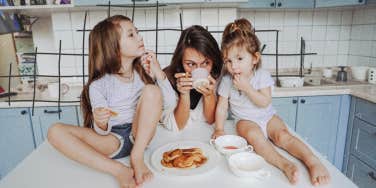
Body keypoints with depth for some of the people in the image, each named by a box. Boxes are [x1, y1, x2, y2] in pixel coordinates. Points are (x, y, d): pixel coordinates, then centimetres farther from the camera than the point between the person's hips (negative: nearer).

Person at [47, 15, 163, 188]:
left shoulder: (143, 72, 2)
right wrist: (100, 122, -30)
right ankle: (117, 169, -27)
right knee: (55, 131, -19)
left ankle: (137, 157, -17)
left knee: (152, 90, -21)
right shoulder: (98, 86, -5)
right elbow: (102, 132, -5)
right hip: (112, 141, -1)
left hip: (140, 135, 1)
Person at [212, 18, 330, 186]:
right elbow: (222, 106, -3)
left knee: (282, 136, -25)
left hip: (267, 117, 1)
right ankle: (285, 165, -42)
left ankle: (313, 162, -28)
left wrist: (247, 87, -27)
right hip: (245, 120, -1)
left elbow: (265, 102, -17)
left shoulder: (262, 76, -9)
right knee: (254, 135, -33)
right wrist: (219, 129, -10)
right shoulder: (227, 80, -7)